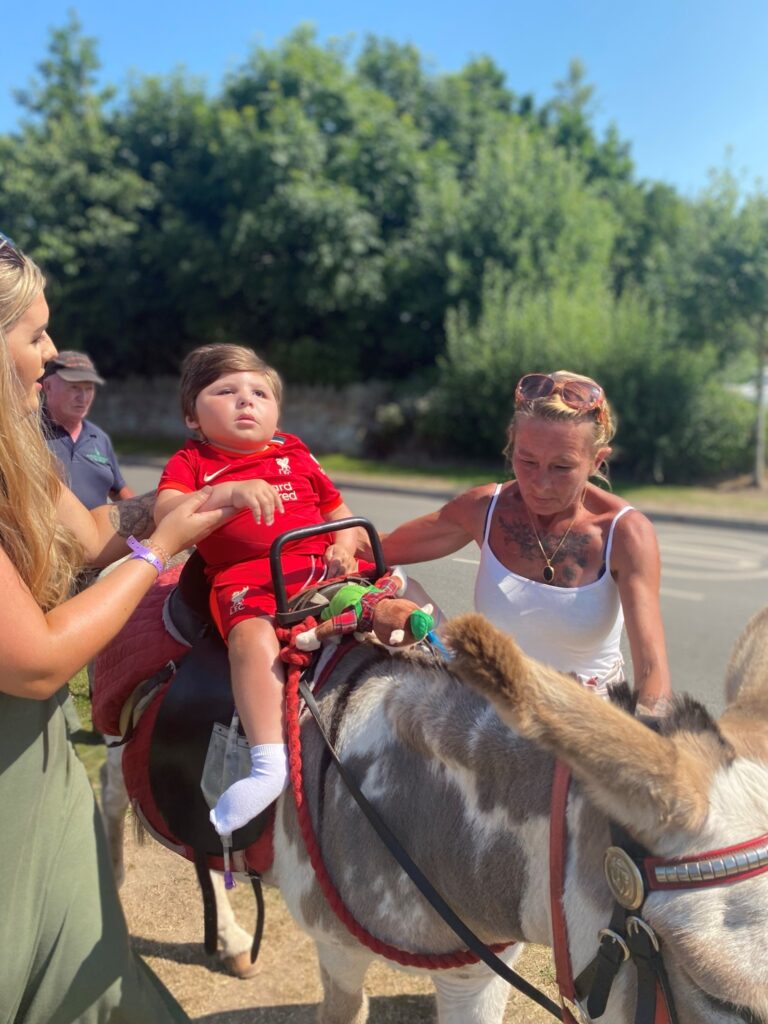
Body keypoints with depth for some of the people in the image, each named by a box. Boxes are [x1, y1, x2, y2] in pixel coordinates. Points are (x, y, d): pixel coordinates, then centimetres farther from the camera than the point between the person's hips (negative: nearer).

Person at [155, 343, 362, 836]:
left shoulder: (295, 453, 21)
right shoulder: (191, 462, 11)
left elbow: (337, 508, 26)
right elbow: (166, 514, -10)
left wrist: (345, 545, 3)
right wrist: (231, 492, -24)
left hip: (323, 567, 5)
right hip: (246, 578, -4)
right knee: (254, 635, -35)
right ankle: (269, 763, -43)